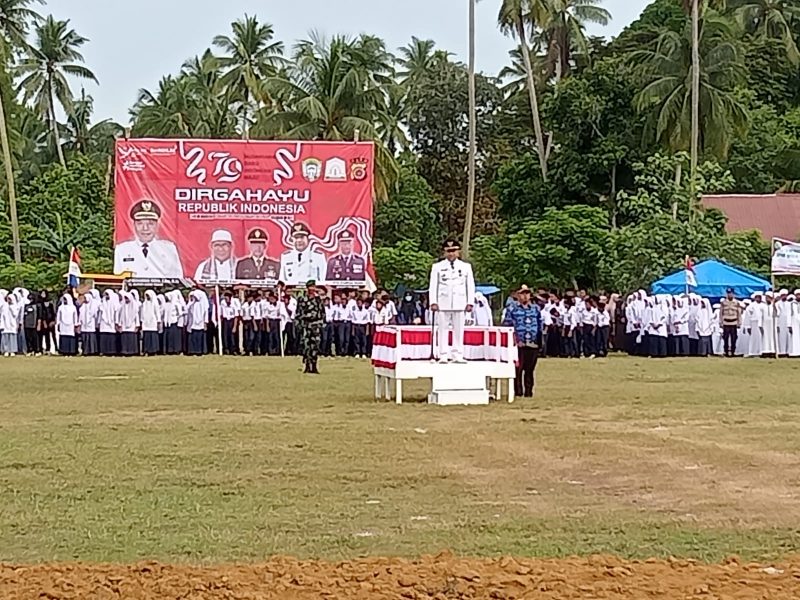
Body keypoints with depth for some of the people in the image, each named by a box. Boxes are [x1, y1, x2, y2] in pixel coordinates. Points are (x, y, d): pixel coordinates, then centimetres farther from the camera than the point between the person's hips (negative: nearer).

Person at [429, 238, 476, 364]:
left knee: (459, 330, 0)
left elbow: (470, 286, 9)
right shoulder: (437, 267, 7)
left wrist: (470, 303, 1)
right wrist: (433, 302, -6)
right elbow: (433, 286, 4)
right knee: (443, 330, -2)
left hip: (460, 304, 1)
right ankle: (443, 356, 0)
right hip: (443, 304, -1)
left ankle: (458, 356, 3)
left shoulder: (466, 267, 10)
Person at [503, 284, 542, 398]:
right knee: (518, 369, -3)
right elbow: (506, 325, 3)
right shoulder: (512, 309, 4)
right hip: (518, 344, -3)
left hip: (533, 345, 3)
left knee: (530, 369, 7)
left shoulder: (536, 308, 13)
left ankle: (528, 392, 14)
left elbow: (540, 325, 17)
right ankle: (518, 392, 2)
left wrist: (539, 341, 11)